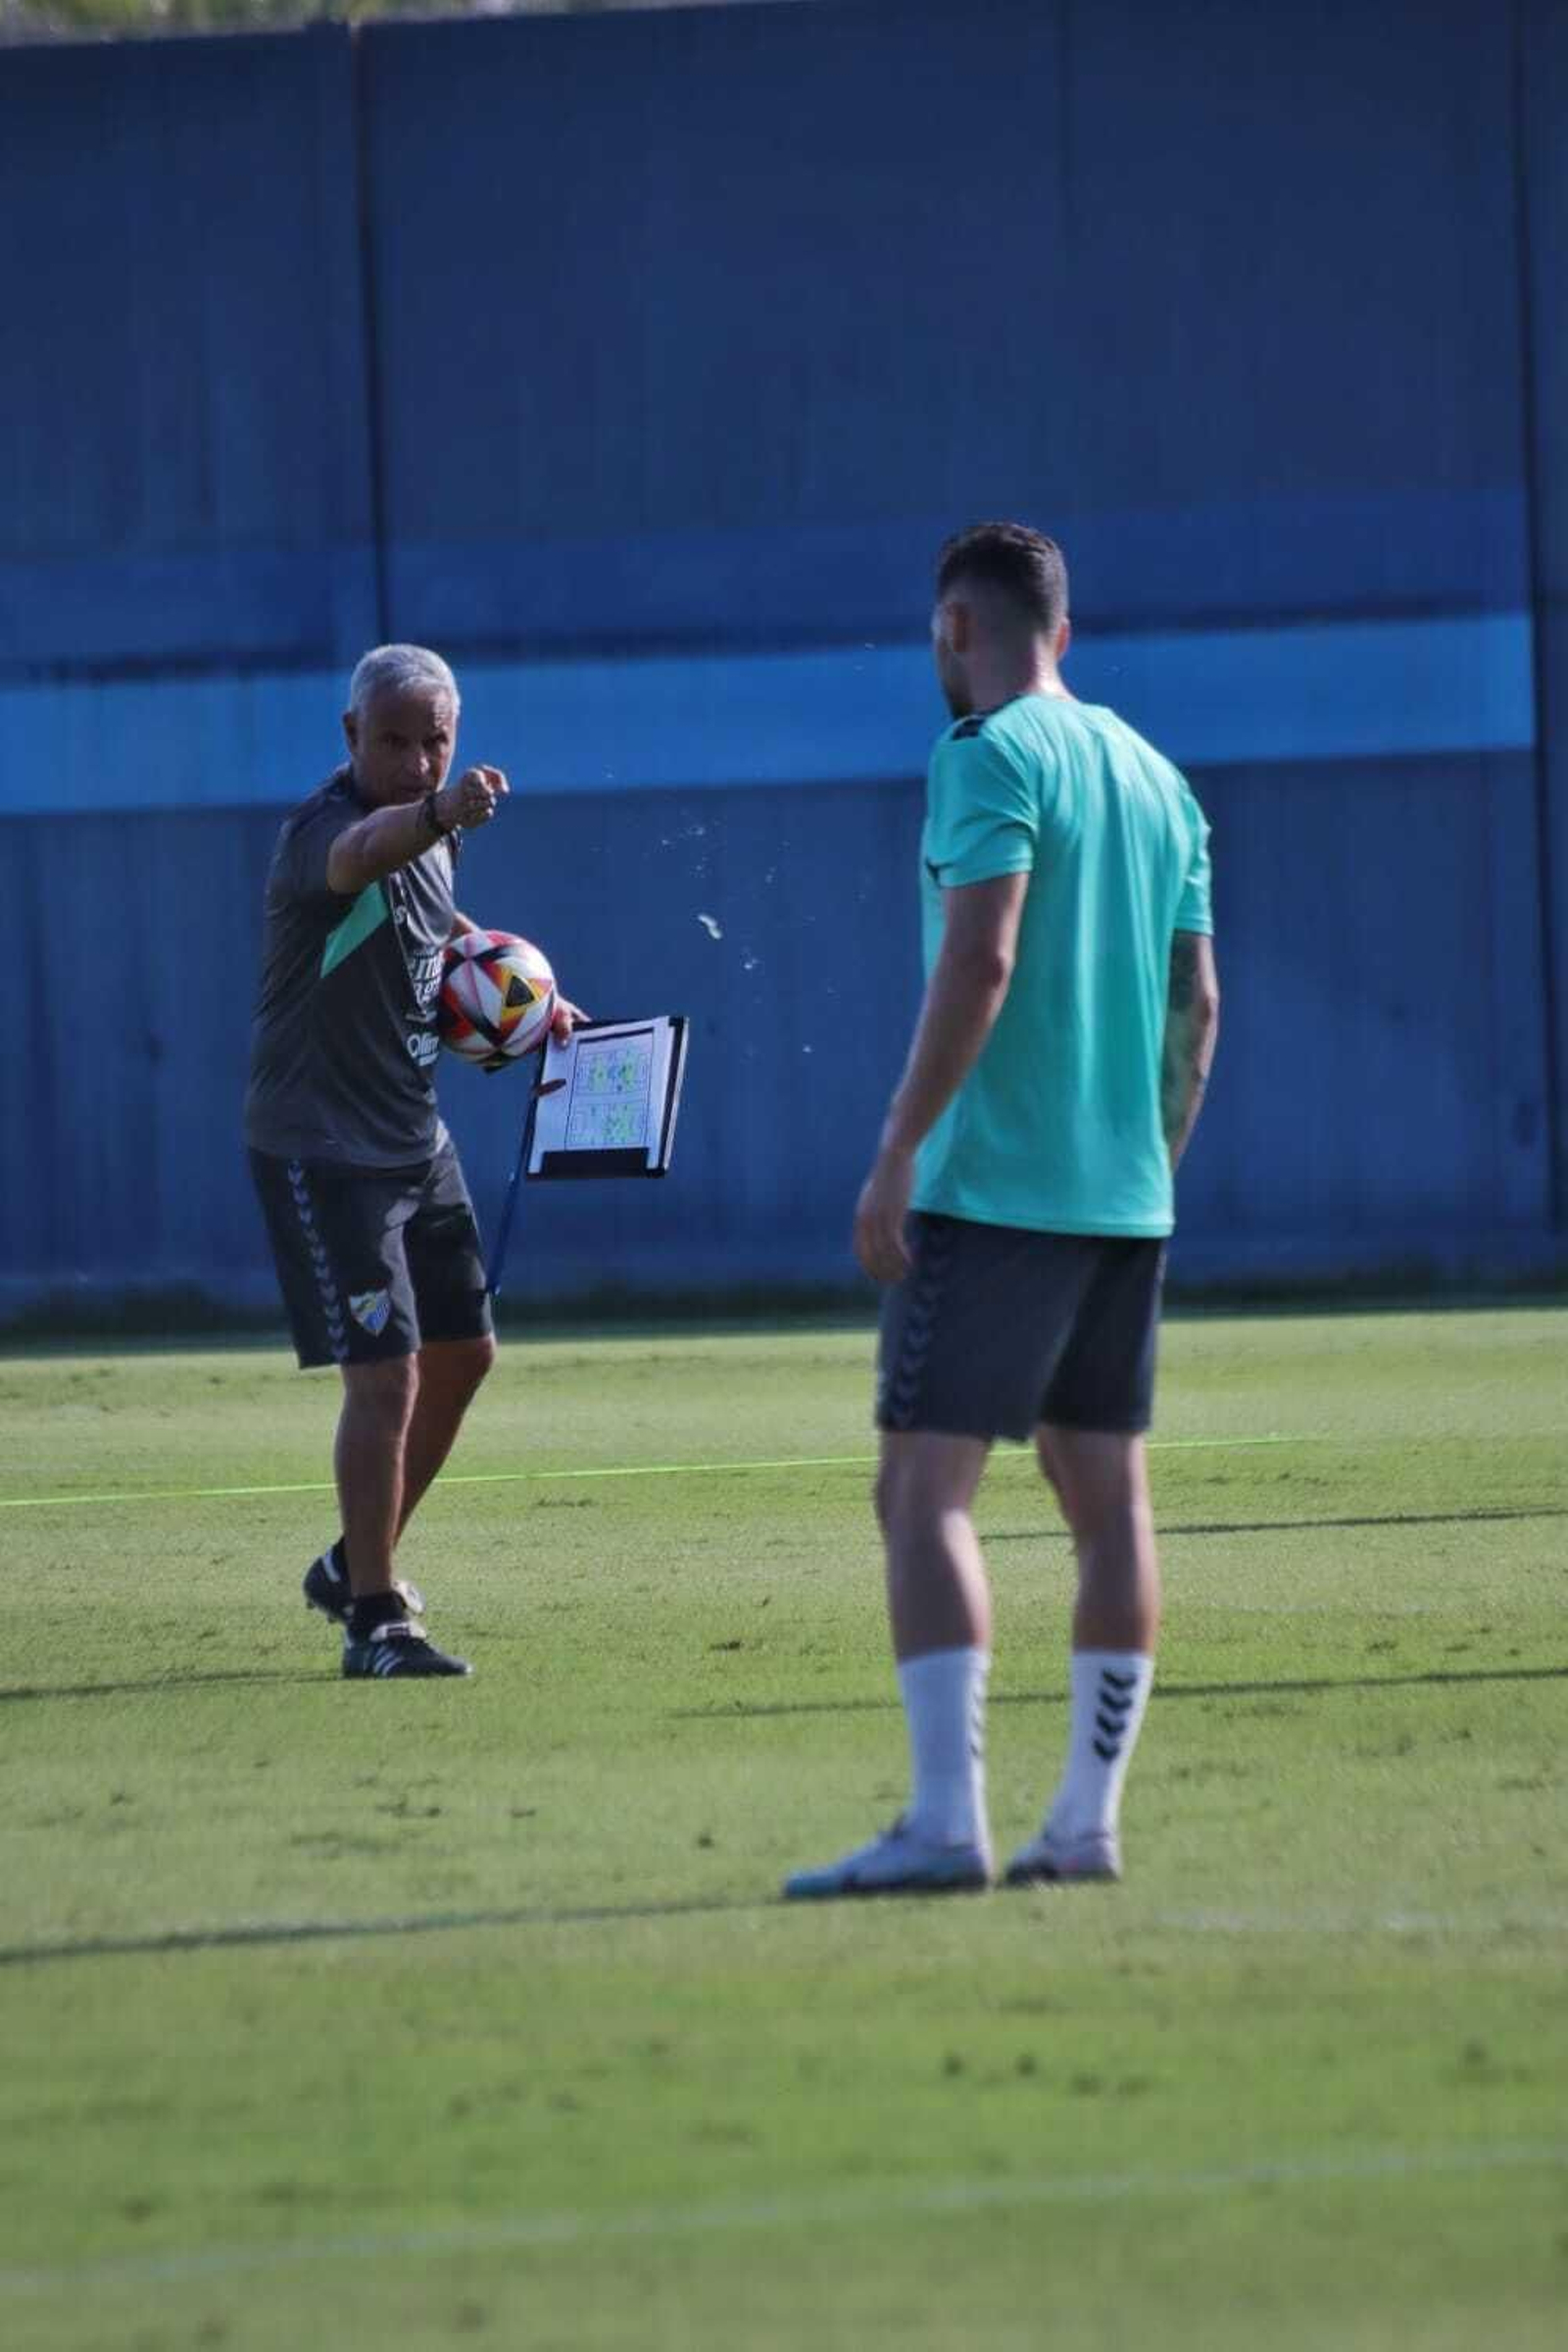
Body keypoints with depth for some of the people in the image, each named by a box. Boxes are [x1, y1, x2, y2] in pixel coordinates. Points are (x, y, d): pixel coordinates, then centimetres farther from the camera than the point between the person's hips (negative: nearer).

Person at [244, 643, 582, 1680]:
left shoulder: (432, 832, 5)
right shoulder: (324, 828, -22)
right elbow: (361, 854, -49)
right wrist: (435, 815, -70)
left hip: (416, 1142, 9)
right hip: (320, 1150, -9)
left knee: (463, 1354, 17)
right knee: (386, 1371, -14)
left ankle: (357, 1564, 34)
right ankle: (375, 1621, -6)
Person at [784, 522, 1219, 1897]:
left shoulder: (992, 756, -8)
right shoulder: (1154, 778, 15)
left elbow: (979, 964, -18)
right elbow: (1197, 1004, 17)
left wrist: (897, 1154, -17)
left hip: (993, 1194, -8)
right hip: (1126, 1201, 8)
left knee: (924, 1489, -8)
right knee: (1107, 1496, 9)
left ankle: (946, 1822, -18)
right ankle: (1087, 1823, 9)